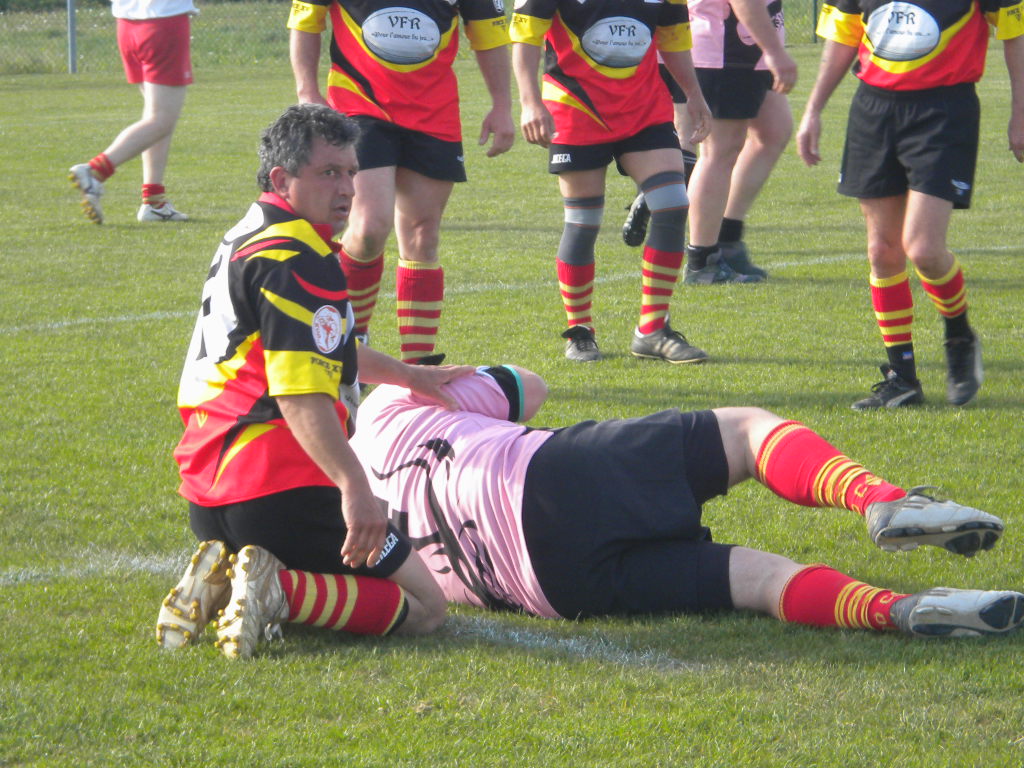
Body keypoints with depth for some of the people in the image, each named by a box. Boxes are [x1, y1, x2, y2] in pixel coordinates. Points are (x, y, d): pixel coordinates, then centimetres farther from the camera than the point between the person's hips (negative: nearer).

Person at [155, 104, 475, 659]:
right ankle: (279, 591, -21)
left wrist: (409, 375, 45)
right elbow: (300, 395, -27)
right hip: (277, 493, -9)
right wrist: (354, 486, -37)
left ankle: (220, 577, 4)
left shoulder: (250, 240, 20)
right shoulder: (295, 260, -13)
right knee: (423, 606, -2)